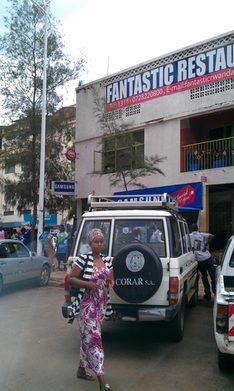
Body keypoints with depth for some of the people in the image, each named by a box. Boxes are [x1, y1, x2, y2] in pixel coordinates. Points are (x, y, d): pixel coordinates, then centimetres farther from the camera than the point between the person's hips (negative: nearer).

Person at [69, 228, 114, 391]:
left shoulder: (107, 260, 6)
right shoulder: (83, 259, -11)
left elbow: (111, 279, 15)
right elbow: (71, 279, -9)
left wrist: (111, 283, -7)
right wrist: (88, 284, -21)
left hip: (102, 304, 6)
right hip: (87, 304, -6)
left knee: (87, 337, 18)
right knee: (94, 338, -7)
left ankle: (81, 369, 34)